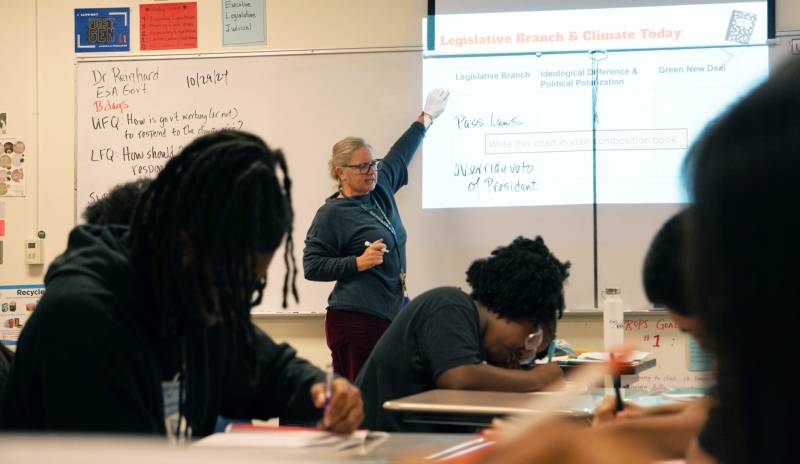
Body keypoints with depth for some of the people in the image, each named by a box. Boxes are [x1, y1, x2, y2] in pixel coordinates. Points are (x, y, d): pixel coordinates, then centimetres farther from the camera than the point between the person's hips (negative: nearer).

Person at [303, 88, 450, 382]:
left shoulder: (380, 192, 14)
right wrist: (359, 263, -14)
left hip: (392, 313, 7)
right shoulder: (331, 214, -7)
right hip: (356, 321, -7)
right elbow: (311, 266, -7)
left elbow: (399, 155, 30)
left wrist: (427, 117, 41)